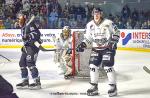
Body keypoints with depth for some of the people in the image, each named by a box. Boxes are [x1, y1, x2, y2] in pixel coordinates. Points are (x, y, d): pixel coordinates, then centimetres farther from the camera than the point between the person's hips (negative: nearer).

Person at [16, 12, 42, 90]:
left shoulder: (29, 23, -12)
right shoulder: (22, 27, 19)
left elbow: (37, 33, -22)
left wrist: (29, 36, -33)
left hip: (34, 45, -10)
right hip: (27, 46, 10)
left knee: (30, 63, -18)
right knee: (22, 63, 9)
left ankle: (37, 82, -13)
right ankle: (25, 82, 18)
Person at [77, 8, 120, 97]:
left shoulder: (108, 23, -12)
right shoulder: (90, 25, 1)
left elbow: (116, 33, -3)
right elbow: (88, 38, 9)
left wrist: (113, 42, -16)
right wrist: (83, 45, -6)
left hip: (108, 48, -5)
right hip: (96, 49, 5)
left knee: (107, 66, -13)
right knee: (93, 66, -3)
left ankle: (113, 86, 2)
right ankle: (94, 87, 9)